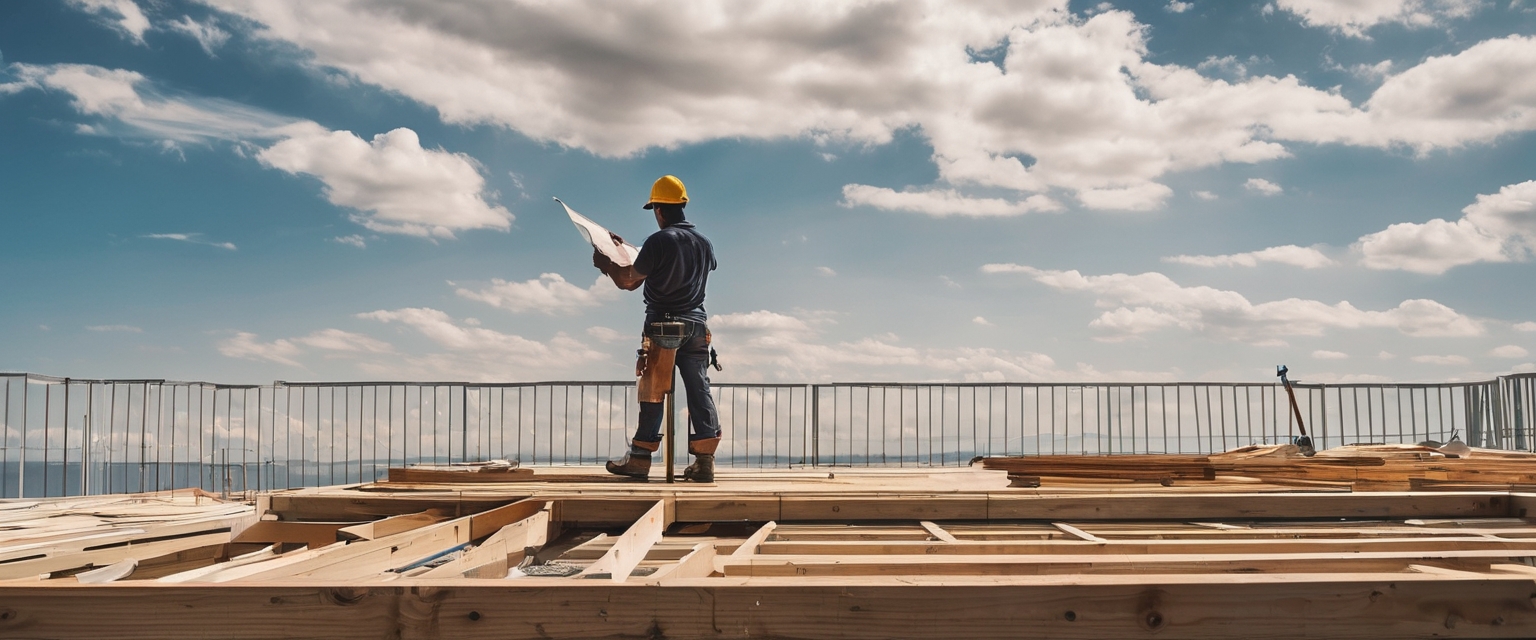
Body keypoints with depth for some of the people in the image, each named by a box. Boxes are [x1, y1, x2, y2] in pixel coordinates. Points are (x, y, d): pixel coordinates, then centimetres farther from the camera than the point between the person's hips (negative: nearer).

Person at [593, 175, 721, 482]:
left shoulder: (659, 241, -12)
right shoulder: (704, 242, 7)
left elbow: (628, 281, -7)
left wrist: (603, 262, 11)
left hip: (663, 324, -5)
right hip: (696, 323, 5)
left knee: (653, 392, 1)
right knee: (699, 390, 4)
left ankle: (640, 458, 8)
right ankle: (704, 461, 2)